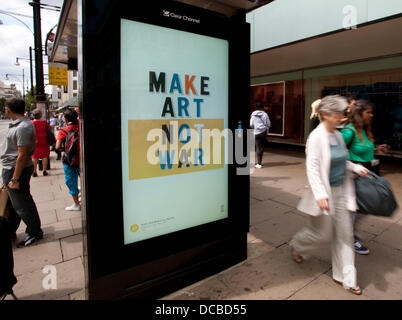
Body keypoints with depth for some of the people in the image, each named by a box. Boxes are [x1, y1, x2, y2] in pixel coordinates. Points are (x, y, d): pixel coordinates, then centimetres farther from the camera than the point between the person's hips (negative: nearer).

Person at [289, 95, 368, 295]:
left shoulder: (337, 135, 7)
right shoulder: (316, 136, -16)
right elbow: (312, 167, -22)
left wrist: (356, 167, 2)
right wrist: (320, 195, -28)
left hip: (341, 191, 7)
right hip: (325, 192, -7)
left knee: (344, 235, 11)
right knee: (323, 234, 6)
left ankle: (345, 278, 27)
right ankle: (296, 245, 37)